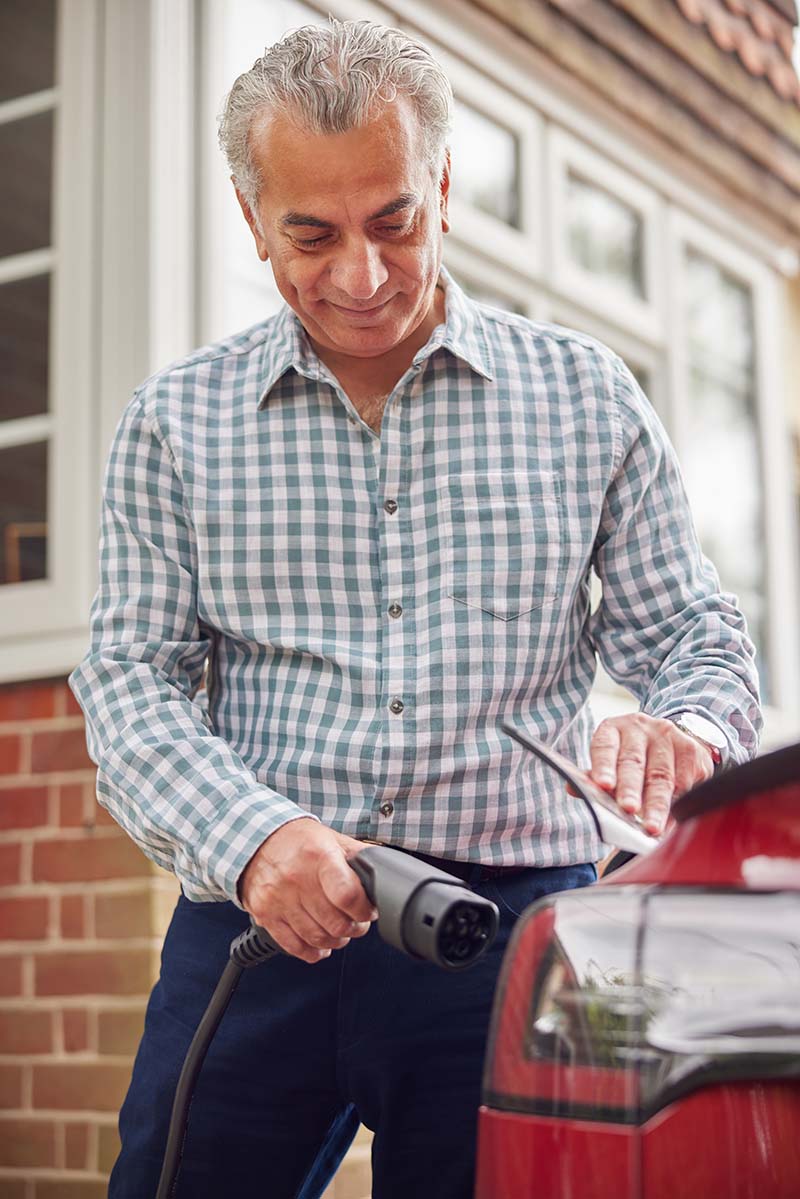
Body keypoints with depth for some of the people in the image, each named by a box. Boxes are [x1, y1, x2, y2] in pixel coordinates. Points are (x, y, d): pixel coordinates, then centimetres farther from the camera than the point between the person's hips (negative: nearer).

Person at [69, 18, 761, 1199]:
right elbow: (132, 679, 2)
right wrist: (250, 838, -17)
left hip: (518, 925, 0)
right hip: (259, 923, 0)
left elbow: (691, 633, 9)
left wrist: (686, 731, -15)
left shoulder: (586, 394, 7)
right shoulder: (177, 422, 6)